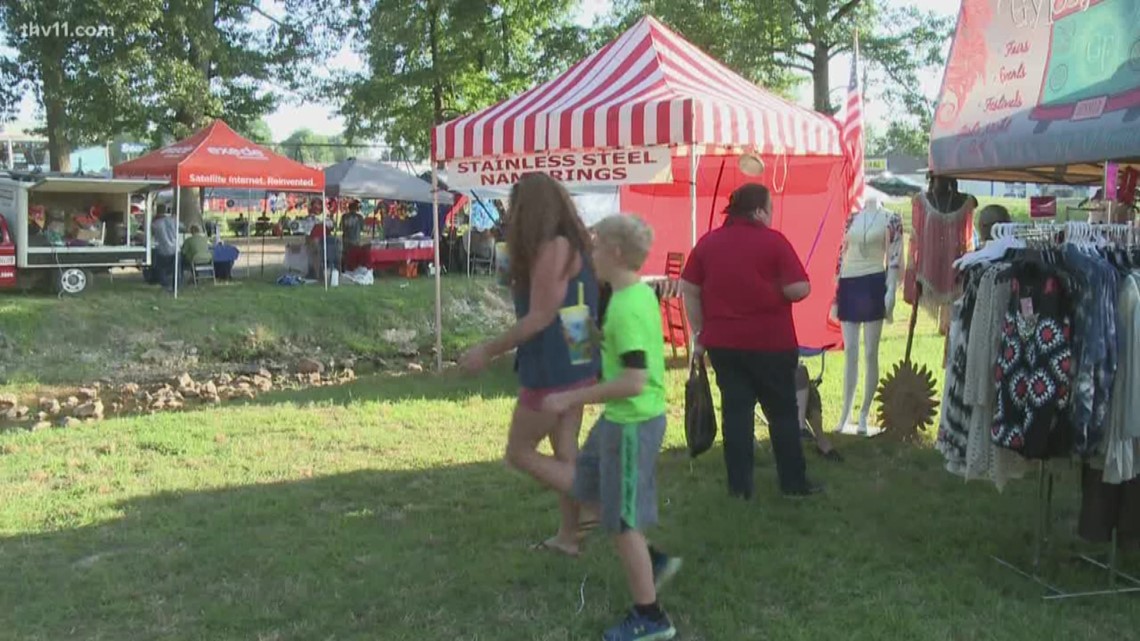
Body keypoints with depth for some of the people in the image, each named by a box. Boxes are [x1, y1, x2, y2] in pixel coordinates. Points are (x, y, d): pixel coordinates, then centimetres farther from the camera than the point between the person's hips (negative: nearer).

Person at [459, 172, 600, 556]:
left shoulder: (552, 248, -19)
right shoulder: (571, 244, 9)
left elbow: (540, 318, -21)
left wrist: (488, 351, -14)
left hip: (553, 370, -9)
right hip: (576, 365, 9)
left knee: (520, 453, 5)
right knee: (564, 452, 16)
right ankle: (567, 536, 25)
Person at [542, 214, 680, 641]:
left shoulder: (627, 307, -24)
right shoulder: (640, 293, 5)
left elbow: (634, 382, -28)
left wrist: (572, 398, -22)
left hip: (632, 423, -10)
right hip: (623, 418, 10)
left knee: (624, 521, 3)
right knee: (590, 489, 24)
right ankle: (653, 560, 31)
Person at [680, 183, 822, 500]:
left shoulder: (707, 242, 5)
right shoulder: (773, 241, -8)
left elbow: (689, 290, 5)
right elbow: (799, 289, -14)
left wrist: (699, 334, 11)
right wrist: (777, 289, 8)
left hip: (723, 342, 4)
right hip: (770, 342, -3)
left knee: (735, 410, 9)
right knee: (782, 411, 10)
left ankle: (739, 485, 11)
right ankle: (794, 482, 18)